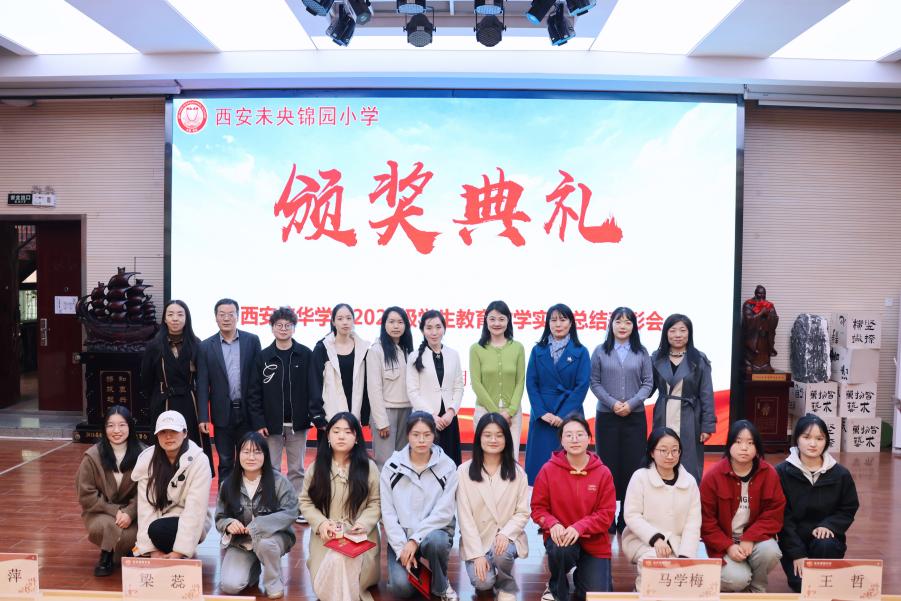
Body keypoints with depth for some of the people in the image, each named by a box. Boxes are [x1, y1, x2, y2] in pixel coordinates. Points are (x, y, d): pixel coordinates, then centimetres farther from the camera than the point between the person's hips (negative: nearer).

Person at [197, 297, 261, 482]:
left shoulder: (252, 341, 0)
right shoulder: (206, 346, 1)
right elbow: (202, 385, -1)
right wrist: (203, 417, -6)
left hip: (247, 411, 0)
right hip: (223, 413, 0)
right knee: (225, 462, 10)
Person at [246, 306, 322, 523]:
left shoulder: (306, 355, 0)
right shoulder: (263, 357, 1)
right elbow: (254, 393, 0)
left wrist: (318, 417, -11)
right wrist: (258, 422, -7)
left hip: (297, 423, 0)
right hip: (271, 424, 0)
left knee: (297, 469, 10)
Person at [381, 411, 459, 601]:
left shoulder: (447, 466, -6)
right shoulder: (392, 466, -3)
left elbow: (443, 512, -11)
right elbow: (388, 512, -3)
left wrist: (415, 540, -20)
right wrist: (401, 548, -14)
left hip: (435, 531, -1)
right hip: (401, 536, 1)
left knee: (434, 541, -37)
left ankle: (441, 585, -5)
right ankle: (415, 569, 14)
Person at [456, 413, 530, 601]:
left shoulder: (517, 472, -1)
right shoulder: (464, 471, -6)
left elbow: (523, 512, -2)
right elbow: (465, 516, -8)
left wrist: (505, 533, -21)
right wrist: (477, 554, -15)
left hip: (507, 537, 0)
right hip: (477, 541, 0)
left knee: (501, 553, -33)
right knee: (482, 582, -23)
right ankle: (490, 574, 15)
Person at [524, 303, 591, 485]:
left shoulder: (580, 352, 2)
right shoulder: (537, 350, 7)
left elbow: (582, 386, -5)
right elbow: (531, 383, 2)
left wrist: (563, 415, -11)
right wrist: (542, 412, -9)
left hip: (569, 416, -1)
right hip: (542, 417, 1)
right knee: (539, 463, 1)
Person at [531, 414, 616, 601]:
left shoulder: (603, 473, -7)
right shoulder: (548, 470, -8)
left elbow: (606, 513, -8)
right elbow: (538, 508, -2)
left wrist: (579, 527, -24)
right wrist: (553, 524, -23)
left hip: (594, 541, 1)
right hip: (560, 535, -1)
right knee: (560, 549, -36)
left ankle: (582, 576, 31)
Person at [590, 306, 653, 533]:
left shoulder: (641, 353, 6)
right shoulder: (600, 352, 4)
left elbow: (648, 383, 3)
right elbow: (594, 382, 2)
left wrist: (631, 404, -11)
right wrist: (612, 403, -11)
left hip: (635, 417, 1)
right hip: (606, 416, -1)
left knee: (633, 465, 1)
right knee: (607, 464, 1)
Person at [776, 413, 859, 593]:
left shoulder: (841, 474, -2)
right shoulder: (782, 472, -9)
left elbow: (849, 509, 7)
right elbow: (781, 516, -9)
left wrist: (829, 525, -15)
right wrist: (797, 553, -15)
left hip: (826, 537, 2)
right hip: (793, 541, -2)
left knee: (825, 546, -33)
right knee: (802, 585, -23)